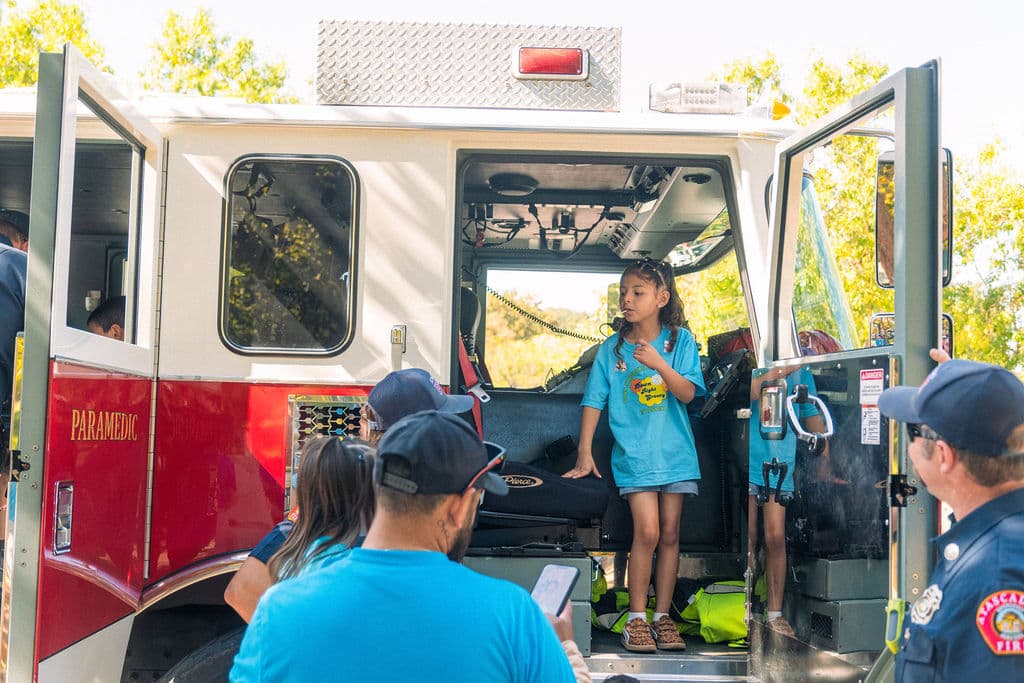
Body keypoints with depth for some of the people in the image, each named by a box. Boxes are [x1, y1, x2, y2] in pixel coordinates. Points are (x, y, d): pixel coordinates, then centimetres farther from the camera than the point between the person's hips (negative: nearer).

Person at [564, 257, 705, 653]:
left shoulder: (680, 340, 0)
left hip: (675, 451, 1)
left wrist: (658, 363, -24)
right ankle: (636, 618, -1)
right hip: (633, 452, -1)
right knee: (647, 531, -12)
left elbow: (688, 394, -9)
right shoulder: (612, 349, 1)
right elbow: (594, 401, 2)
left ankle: (662, 617, 16)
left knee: (669, 534, 5)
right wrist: (584, 454, -2)